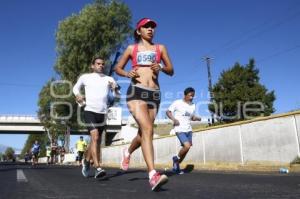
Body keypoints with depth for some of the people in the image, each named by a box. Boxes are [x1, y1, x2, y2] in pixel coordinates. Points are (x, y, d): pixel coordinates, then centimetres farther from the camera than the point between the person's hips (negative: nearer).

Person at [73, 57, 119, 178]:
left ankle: (86, 160, 38)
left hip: (102, 113, 3)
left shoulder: (109, 79, 8)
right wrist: (77, 95, 3)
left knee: (97, 140, 13)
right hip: (89, 111, -3)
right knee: (95, 137, -20)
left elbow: (117, 95, 2)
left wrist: (115, 89, -20)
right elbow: (76, 87, 24)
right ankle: (97, 168, -21)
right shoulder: (85, 77, 7)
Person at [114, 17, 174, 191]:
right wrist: (128, 74, -3)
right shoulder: (132, 48, 13)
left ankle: (128, 152, 43)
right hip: (136, 92, -3)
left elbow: (171, 71, 14)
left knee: (143, 132, 11)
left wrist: (161, 68, -8)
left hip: (154, 94, 3)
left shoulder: (161, 48, 15)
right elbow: (118, 68, 20)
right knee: (148, 129, -22)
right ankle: (153, 175, -27)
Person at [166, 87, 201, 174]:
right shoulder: (177, 103, -7)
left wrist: (197, 118, -3)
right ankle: (177, 158, 9)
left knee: (185, 148, 8)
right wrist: (173, 119, -19)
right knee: (187, 146, -21)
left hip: (188, 130, 6)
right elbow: (168, 112, -2)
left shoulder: (193, 106, 9)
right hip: (180, 129, -6)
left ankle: (176, 166, 27)